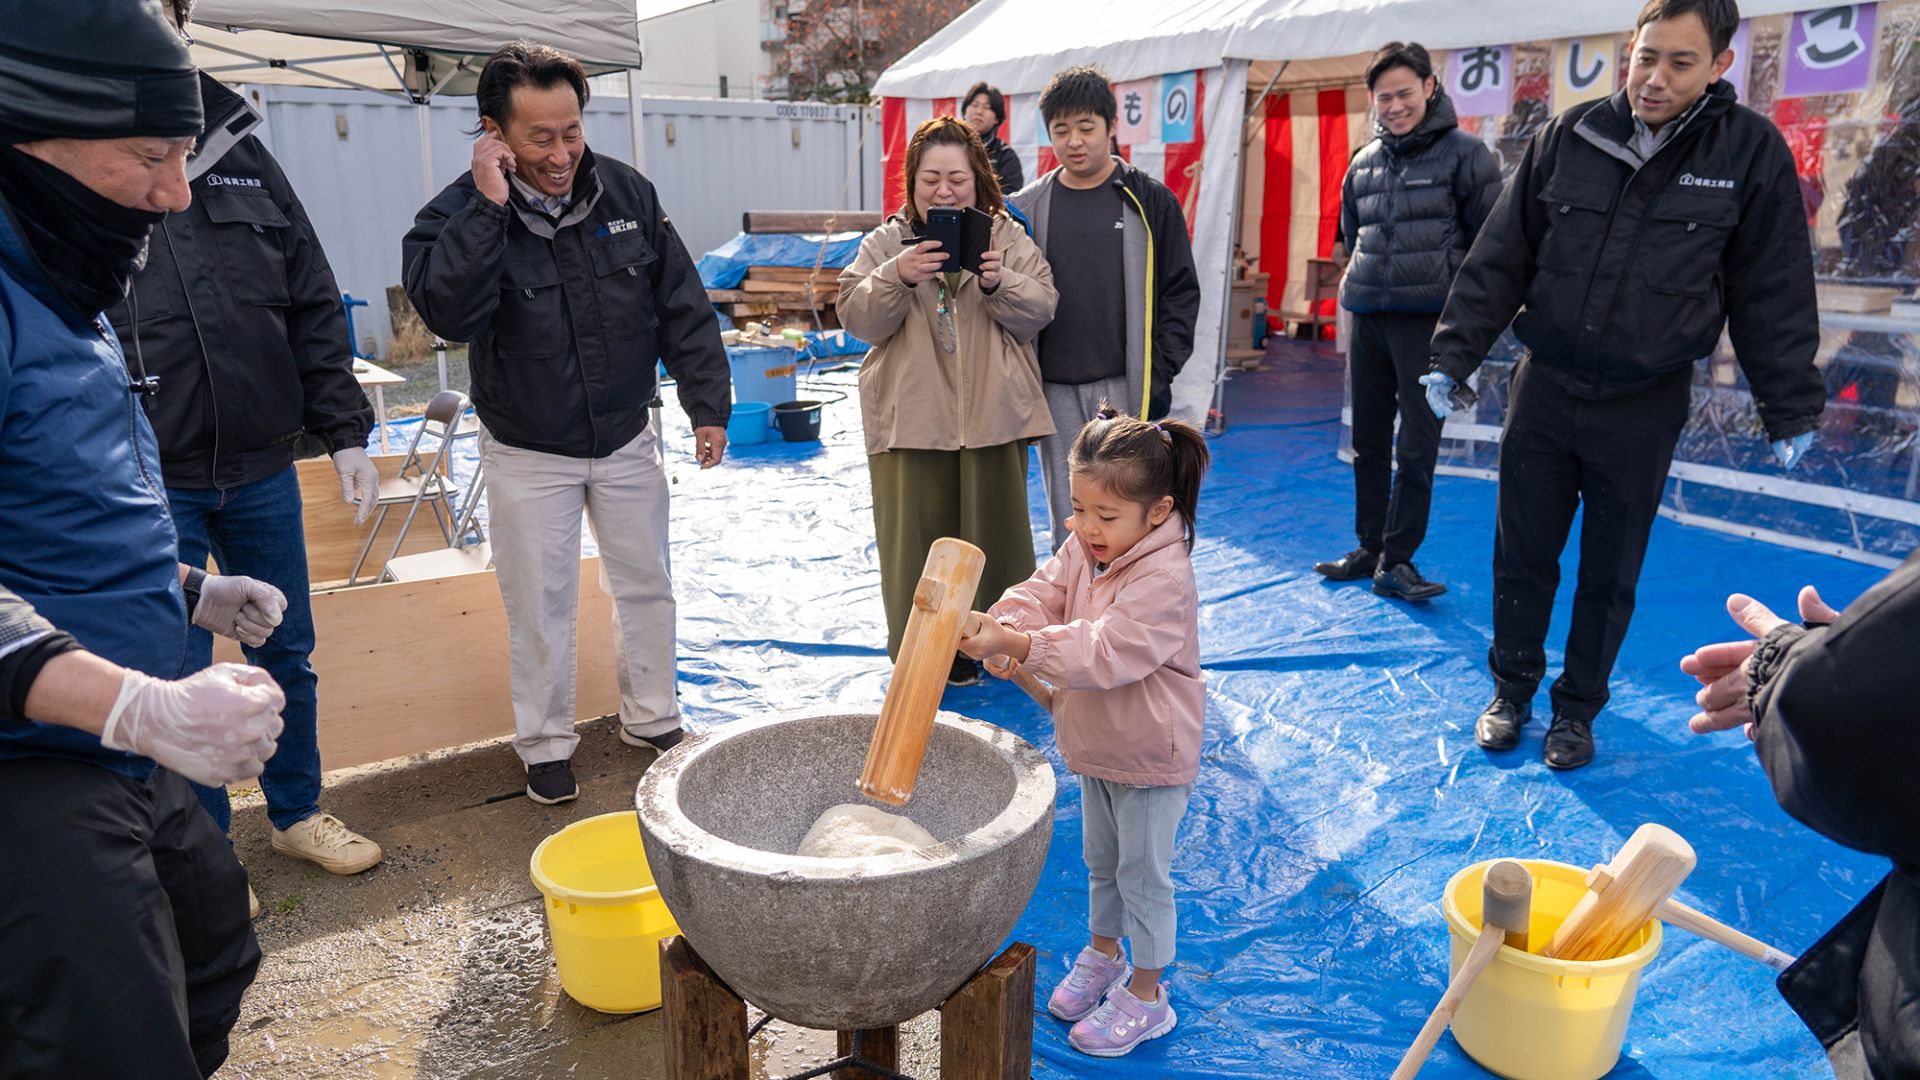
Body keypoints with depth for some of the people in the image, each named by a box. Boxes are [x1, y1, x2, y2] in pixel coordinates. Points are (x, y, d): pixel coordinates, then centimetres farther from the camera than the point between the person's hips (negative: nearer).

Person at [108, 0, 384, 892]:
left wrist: (345, 433, 4)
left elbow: (315, 312, 8)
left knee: (287, 656, 15)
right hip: (151, 484, -4)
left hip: (262, 470, 4)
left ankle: (296, 813, 35)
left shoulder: (245, 160, 5)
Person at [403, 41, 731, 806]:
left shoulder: (626, 192, -8)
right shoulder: (458, 215, -15)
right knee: (540, 604, 7)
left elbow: (682, 307, -2)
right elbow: (449, 313, -34)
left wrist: (708, 404, -4)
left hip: (627, 439, 3)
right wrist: (488, 207, -35)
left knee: (646, 585, 13)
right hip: (528, 454, -2)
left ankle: (652, 719, 33)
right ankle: (546, 745, 26)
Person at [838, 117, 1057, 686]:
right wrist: (897, 276, -22)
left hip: (994, 414, 1)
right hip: (911, 418, 0)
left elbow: (1039, 310, -3)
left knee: (995, 527, 9)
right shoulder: (885, 243, 5)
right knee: (917, 533, 4)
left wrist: (998, 283, -22)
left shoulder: (1009, 238, 5)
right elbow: (857, 319, -5)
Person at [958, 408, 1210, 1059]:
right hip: (1098, 745, 8)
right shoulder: (1082, 549, -3)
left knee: (1143, 873, 8)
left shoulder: (1163, 578, -29)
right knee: (1101, 860, 25)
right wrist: (1002, 626, -31)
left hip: (1150, 756, -8)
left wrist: (1021, 646, -43)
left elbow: (1104, 652, -36)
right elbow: (1044, 592, -10)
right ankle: (1102, 956, 47)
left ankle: (1145, 996, 26)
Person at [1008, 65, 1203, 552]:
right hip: (1056, 391, 3)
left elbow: (1181, 293, 4)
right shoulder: (1027, 207, 9)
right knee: (1068, 527, 8)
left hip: (1125, 386, -2)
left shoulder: (1149, 202, 3)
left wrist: (1156, 374, -7)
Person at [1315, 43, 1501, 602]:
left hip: (1428, 319, -5)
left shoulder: (1464, 153, -2)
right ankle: (1369, 548, 22)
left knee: (1417, 448, -5)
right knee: (1368, 444, 10)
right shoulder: (1364, 162, 13)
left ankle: (1396, 561, 2)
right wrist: (1364, 283, 16)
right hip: (1367, 318, 5)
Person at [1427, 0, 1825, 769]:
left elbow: (1775, 295, 0)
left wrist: (1791, 409, 0)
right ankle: (1512, 690, 28)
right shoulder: (1569, 136, -2)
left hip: (1644, 407, -1)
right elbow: (1501, 258, 2)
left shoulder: (1751, 151, -5)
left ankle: (1578, 708, 28)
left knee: (1611, 573, 10)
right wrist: (1455, 355, -2)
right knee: (1521, 555, 9)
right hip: (1545, 388, 1)